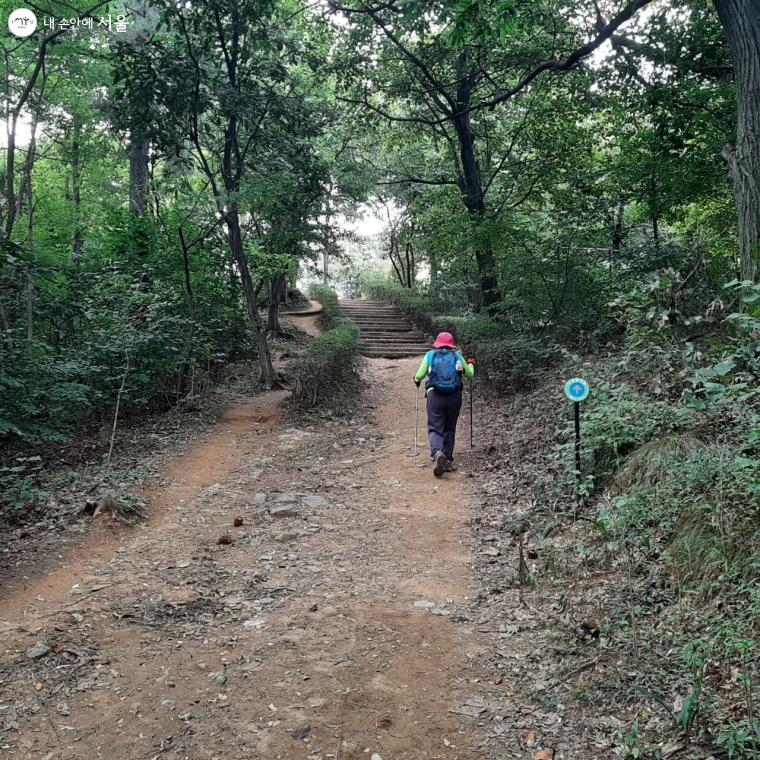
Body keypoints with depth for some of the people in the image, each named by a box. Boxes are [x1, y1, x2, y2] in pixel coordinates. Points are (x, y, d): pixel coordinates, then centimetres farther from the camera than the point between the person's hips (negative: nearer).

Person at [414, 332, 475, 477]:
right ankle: (447, 460, 14)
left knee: (435, 428, -2)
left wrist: (417, 380, 30)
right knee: (449, 429, 15)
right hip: (454, 396, 2)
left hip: (435, 395, -1)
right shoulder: (457, 356, 13)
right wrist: (470, 364, 45)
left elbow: (420, 375, 6)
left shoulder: (430, 355, 10)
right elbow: (470, 374, 23)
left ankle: (437, 453, -30)